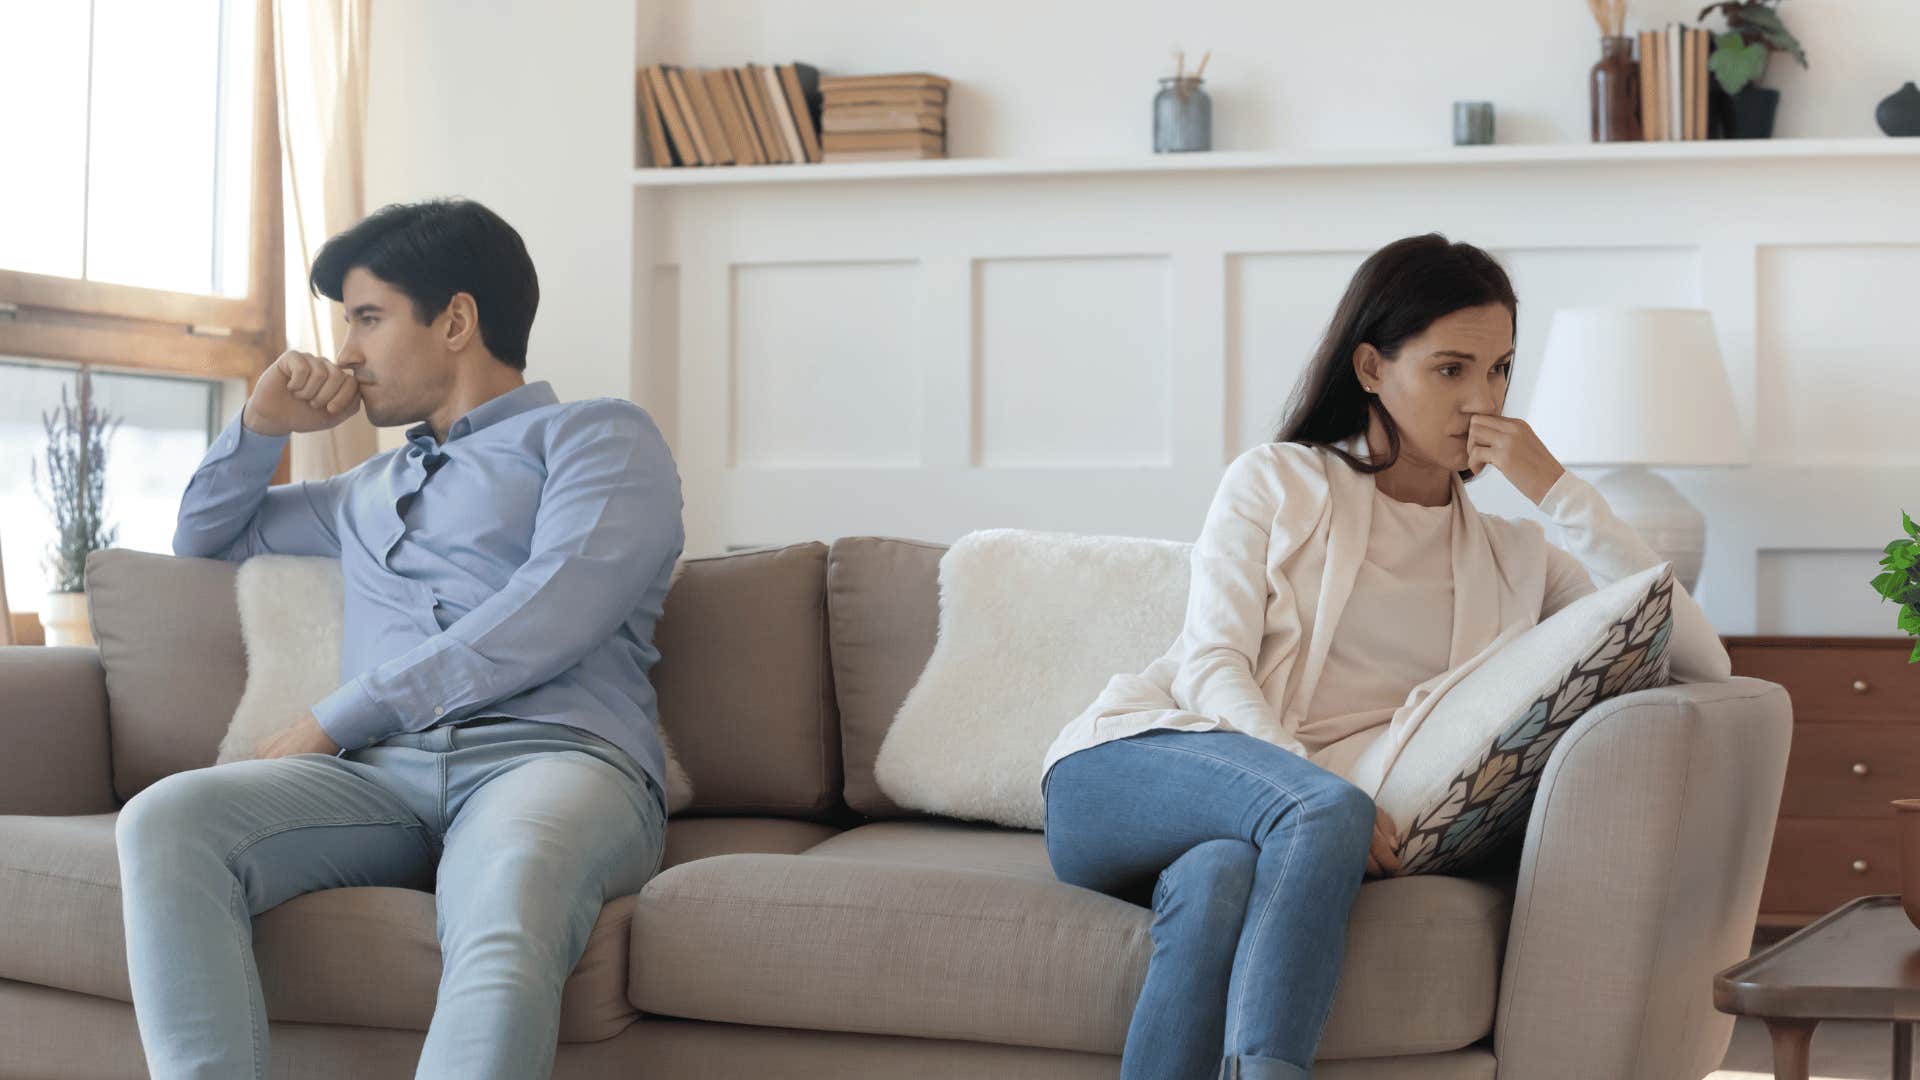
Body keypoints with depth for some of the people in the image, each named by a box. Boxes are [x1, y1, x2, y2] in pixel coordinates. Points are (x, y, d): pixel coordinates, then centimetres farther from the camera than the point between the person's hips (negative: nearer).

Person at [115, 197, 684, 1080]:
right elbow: (202, 535, 50)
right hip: (385, 773, 5)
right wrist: (264, 424, 30)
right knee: (164, 821, -28)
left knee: (504, 920, -43)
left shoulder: (598, 435, 14)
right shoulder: (371, 490, 36)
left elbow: (547, 622, -4)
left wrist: (331, 722, -3)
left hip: (552, 753, -5)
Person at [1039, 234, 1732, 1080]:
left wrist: (1556, 489, 2)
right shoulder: (1277, 483, 13)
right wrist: (1322, 788, -21)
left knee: (1219, 881, -36)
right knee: (1327, 808, -35)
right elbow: (1211, 668, -1)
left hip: (1295, 817, 2)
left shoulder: (1512, 557, 20)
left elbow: (1700, 660, 7)